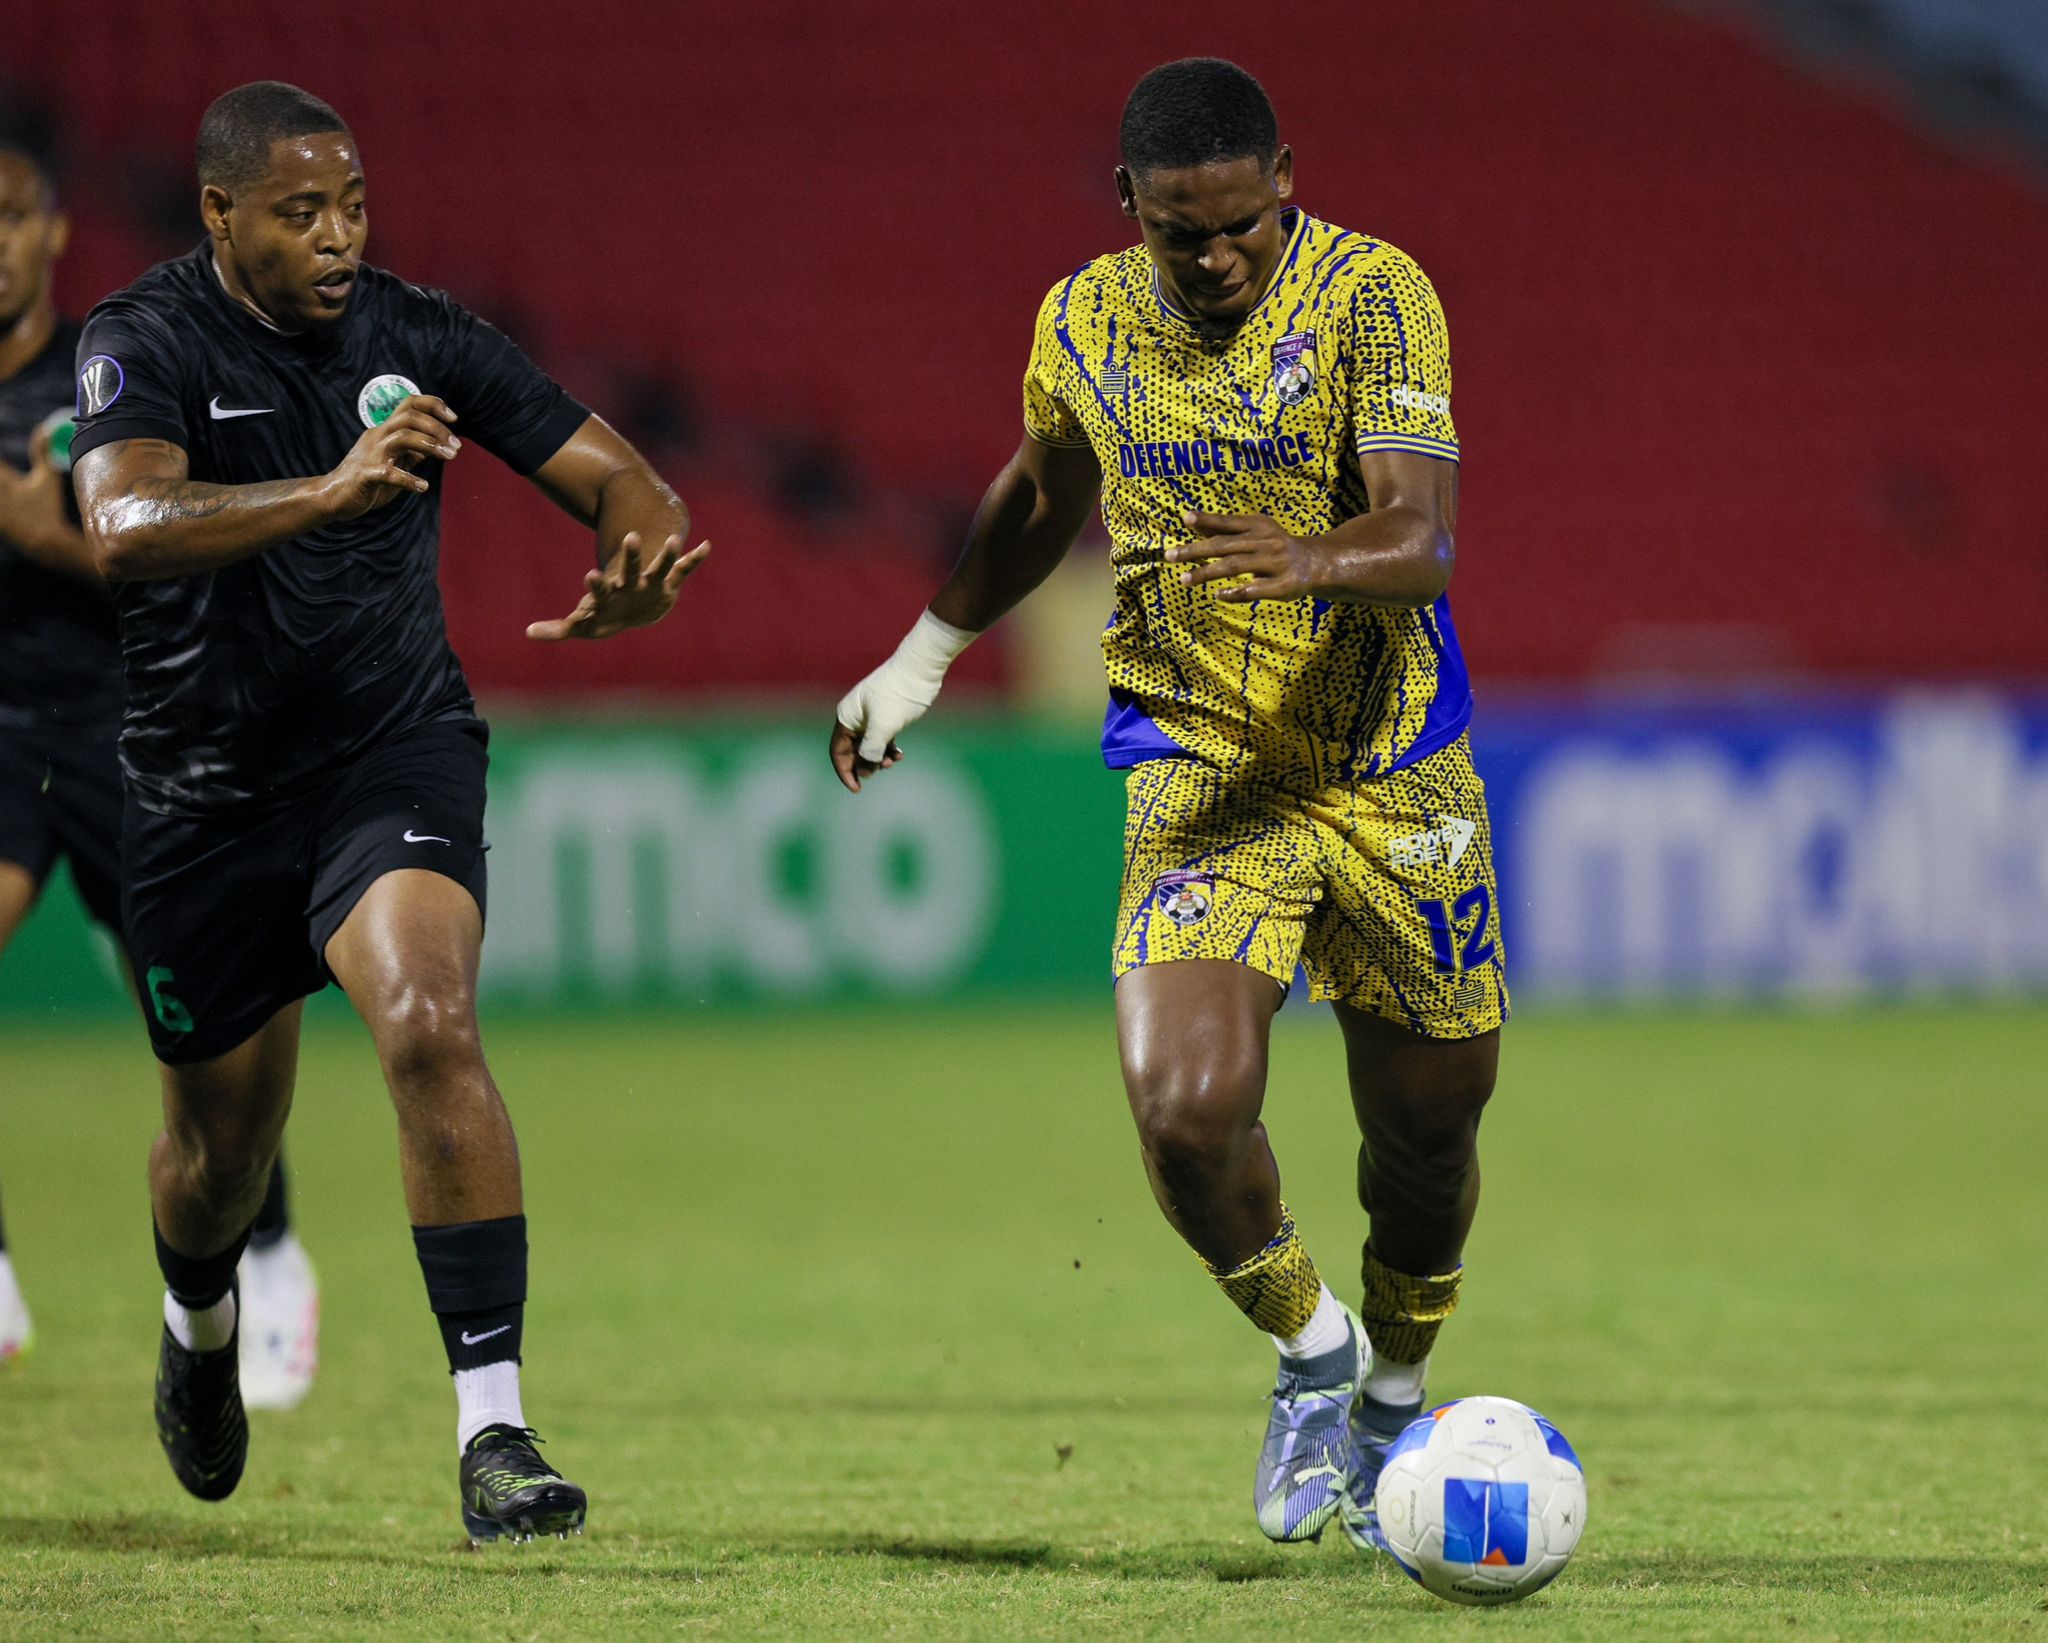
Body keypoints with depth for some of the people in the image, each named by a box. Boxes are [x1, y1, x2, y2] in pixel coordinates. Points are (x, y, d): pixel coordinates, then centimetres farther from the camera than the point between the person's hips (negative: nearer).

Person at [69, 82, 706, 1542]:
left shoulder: (420, 337, -4)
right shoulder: (148, 342, -13)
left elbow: (614, 476, -1)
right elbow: (124, 529, -32)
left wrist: (643, 557, -26)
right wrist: (331, 491, -46)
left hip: (396, 751, 0)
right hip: (208, 788, 0)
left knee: (431, 1026, -26)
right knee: (224, 1132, 13)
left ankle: (494, 1427, -26)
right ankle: (200, 1321, 51)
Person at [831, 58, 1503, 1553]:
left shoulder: (1372, 296, -13)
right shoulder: (1084, 322, -1)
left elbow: (1424, 541, -24)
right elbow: (1044, 493, 22)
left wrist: (1314, 559, -45)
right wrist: (924, 655, 27)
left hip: (1390, 769, -1)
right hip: (1198, 773, 1)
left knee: (1427, 1122, 7)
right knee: (1184, 1107, -19)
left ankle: (1393, 1398, 37)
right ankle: (1313, 1352, 10)